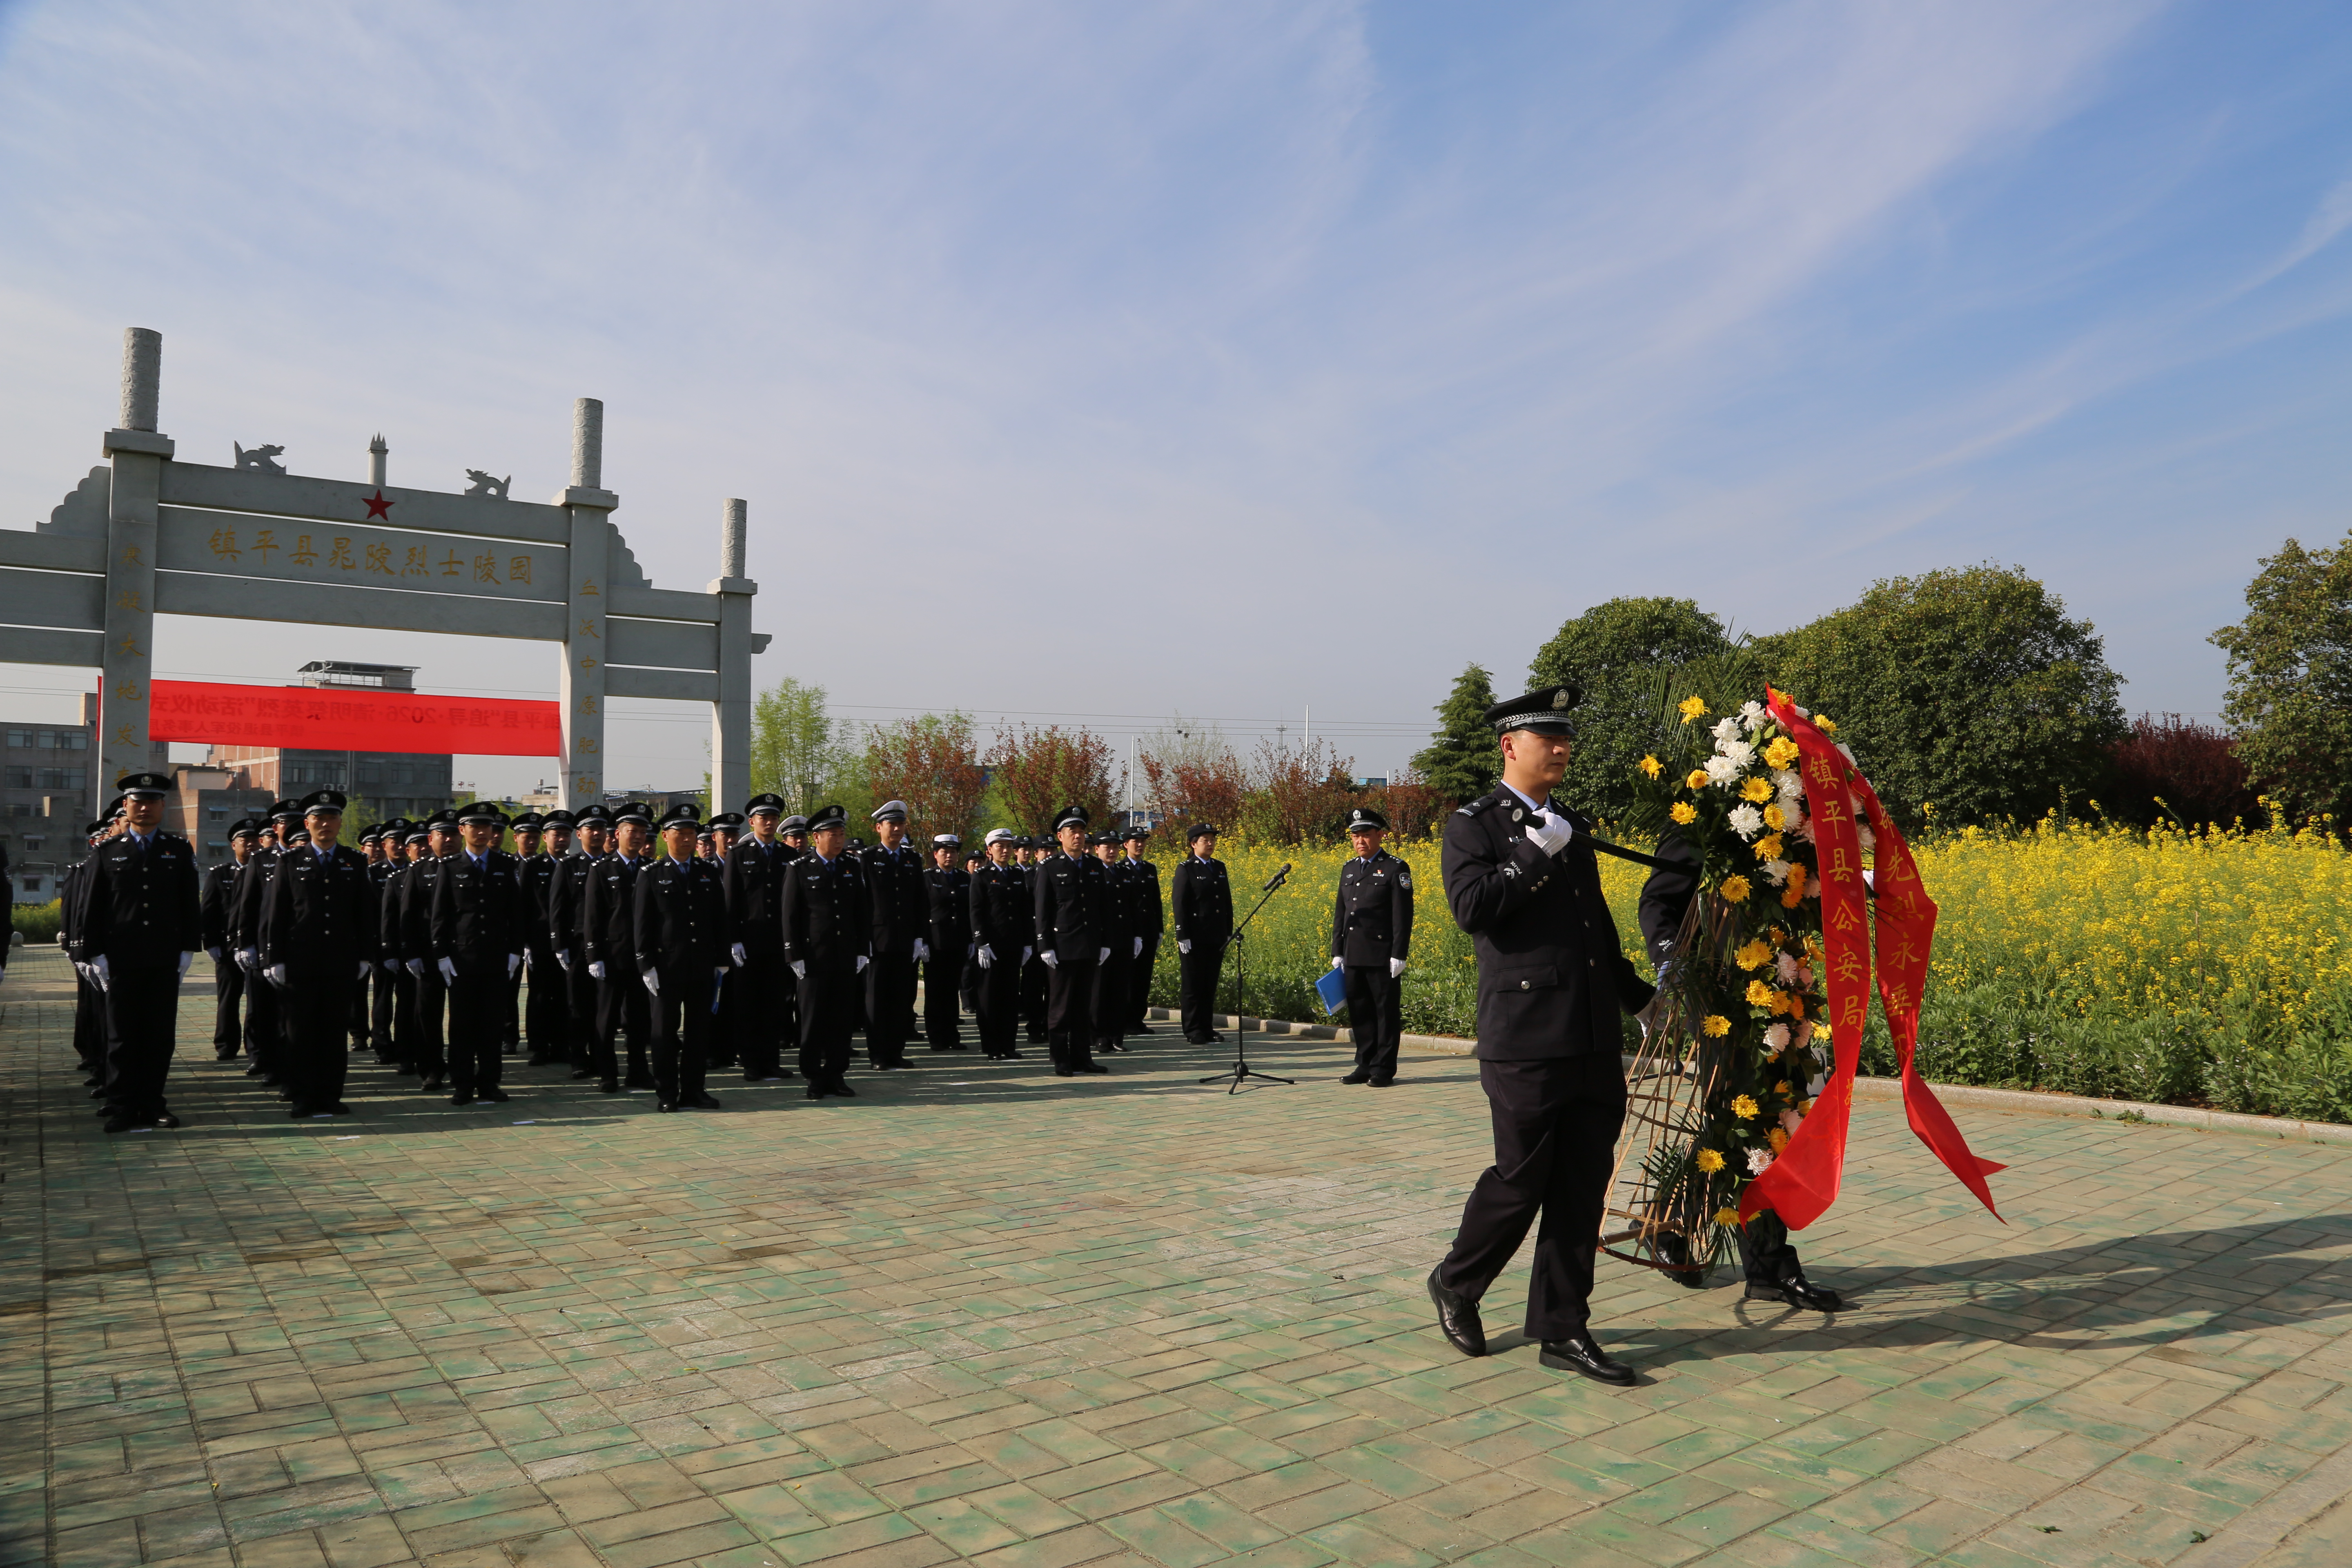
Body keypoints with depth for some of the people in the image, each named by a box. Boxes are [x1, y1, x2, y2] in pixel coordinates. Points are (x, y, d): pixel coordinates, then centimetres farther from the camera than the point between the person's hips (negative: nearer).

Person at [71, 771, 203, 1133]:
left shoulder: (180, 851, 8)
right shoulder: (107, 852, 6)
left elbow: (191, 904, 8)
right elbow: (92, 907, 5)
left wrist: (188, 948, 1)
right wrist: (95, 954, -2)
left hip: (166, 959, 1)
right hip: (120, 960, -1)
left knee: (160, 1034, 4)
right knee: (121, 1035, 3)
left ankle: (152, 1103, 12)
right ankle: (121, 1108, 9)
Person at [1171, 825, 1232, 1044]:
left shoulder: (1220, 867, 13)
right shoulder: (1186, 870, -4)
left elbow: (1227, 901, 17)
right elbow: (1179, 904, -9)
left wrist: (1229, 932, 13)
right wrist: (1183, 936, -14)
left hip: (1216, 938, 6)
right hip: (1195, 939, -6)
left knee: (1210, 984, 9)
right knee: (1193, 985, 1)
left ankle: (1207, 1029, 16)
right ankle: (1193, 1031, 6)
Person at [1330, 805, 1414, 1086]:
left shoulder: (1396, 869, -3)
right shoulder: (1348, 869, 16)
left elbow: (1403, 916, -8)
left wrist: (1399, 955, -13)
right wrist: (1337, 953, 12)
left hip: (1382, 956, -6)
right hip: (1353, 957, 6)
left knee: (1386, 1012, 1)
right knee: (1359, 1012, 10)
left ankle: (1384, 1069, 8)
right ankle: (1365, 1066, 19)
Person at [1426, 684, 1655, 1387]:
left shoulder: (1573, 825, 19)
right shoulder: (1474, 825, -2)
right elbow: (1472, 908, -18)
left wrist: (1644, 998, 28)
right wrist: (1537, 853, -15)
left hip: (1595, 1040, 7)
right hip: (1526, 1039, -7)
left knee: (1583, 1186, 8)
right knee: (1520, 1181, 1)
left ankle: (1562, 1329, 18)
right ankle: (1456, 1285, 25)